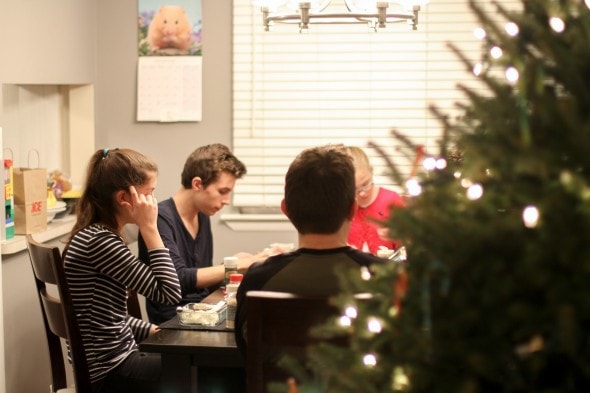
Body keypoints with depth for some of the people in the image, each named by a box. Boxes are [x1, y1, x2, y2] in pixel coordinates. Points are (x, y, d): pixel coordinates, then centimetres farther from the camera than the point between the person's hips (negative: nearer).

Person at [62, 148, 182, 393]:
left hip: (117, 360, 10)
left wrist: (151, 330, 7)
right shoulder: (100, 241, -22)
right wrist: (149, 229, -21)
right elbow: (169, 294, -22)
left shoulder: (98, 236, 9)